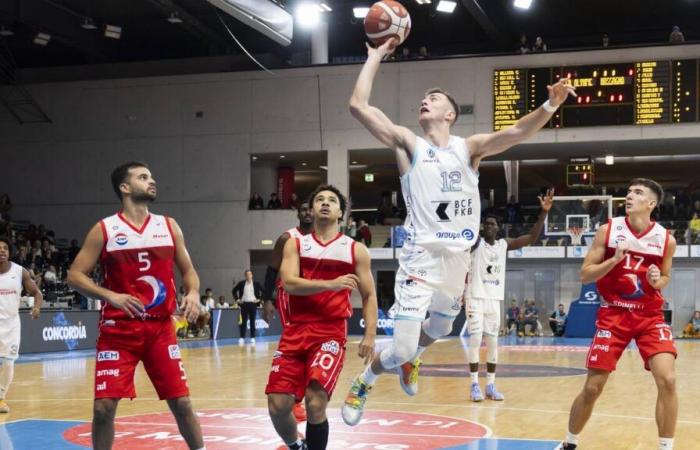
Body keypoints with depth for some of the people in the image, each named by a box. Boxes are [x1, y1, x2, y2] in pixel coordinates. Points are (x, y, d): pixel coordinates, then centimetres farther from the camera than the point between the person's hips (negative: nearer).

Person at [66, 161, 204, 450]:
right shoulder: (104, 229, -4)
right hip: (118, 330, -2)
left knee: (181, 402, 2)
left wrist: (193, 293, -10)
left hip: (161, 329, 3)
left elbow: (187, 270, 13)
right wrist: (111, 296, -22)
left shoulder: (169, 226, 7)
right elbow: (75, 276, -6)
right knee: (104, 407, -6)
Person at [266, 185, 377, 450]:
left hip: (331, 332, -2)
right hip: (295, 331, 2)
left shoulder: (356, 250, 7)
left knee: (315, 403, -18)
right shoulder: (295, 244, 9)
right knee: (277, 405, -2)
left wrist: (369, 336, -5)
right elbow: (289, 283, -8)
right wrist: (330, 284, -21)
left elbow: (369, 296, 8)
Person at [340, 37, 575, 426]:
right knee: (402, 348, -12)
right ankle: (362, 383, 17)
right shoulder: (408, 143, 0)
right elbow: (359, 106, -9)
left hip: (458, 258, 4)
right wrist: (376, 56, -2)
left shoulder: (469, 148, 7)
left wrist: (549, 107, -24)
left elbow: (515, 133, -8)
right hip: (421, 257, -4)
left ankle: (409, 361, 58)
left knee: (438, 332, 26)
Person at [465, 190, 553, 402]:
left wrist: (544, 213, -4)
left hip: (494, 299, 4)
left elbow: (532, 238, 5)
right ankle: (474, 385, -1)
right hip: (475, 297, -4)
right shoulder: (475, 242, -3)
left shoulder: (505, 244, 8)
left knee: (493, 341, 6)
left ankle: (491, 385, 13)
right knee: (475, 339, -8)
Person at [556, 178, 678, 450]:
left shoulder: (666, 240, -3)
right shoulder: (608, 230, -6)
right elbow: (585, 275, -4)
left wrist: (657, 281, -10)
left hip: (650, 315, 1)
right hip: (613, 314, -1)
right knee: (592, 387, 0)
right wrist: (615, 259, -20)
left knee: (667, 380, -19)